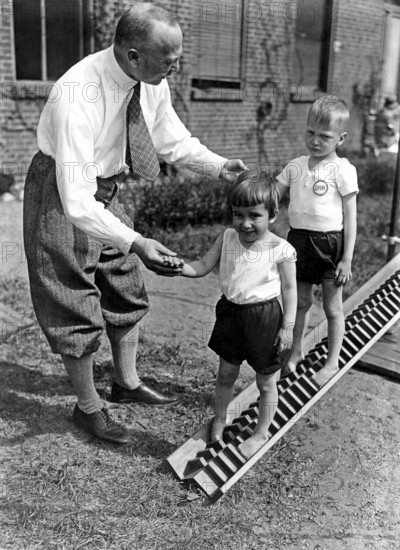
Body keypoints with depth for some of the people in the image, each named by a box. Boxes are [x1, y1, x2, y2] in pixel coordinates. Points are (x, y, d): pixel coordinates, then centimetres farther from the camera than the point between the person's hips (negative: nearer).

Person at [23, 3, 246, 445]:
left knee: (126, 290, 16)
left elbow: (174, 142, 4)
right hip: (63, 196, -7)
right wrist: (135, 243, -43)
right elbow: (76, 203, -38)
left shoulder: (152, 84, -14)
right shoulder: (77, 98, -36)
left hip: (108, 191, 7)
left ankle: (127, 383, 37)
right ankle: (88, 407, 25)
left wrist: (219, 167, -11)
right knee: (76, 306, 4)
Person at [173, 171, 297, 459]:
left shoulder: (281, 250, -17)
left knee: (266, 382, 13)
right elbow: (202, 267, -1)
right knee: (226, 374, 20)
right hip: (231, 312, 4)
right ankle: (220, 419, 44)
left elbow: (289, 289, -9)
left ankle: (261, 433, 34)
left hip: (265, 317, -4)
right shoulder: (227, 238, -5)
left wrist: (287, 326, -11)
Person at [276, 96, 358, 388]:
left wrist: (347, 259, -12)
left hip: (329, 241, -4)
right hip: (299, 239, 4)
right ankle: (296, 351, 36)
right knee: (301, 300, 17)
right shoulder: (295, 166, 4)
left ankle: (333, 362, 25)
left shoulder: (343, 170, -10)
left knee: (332, 306, 9)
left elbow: (350, 218, -9)